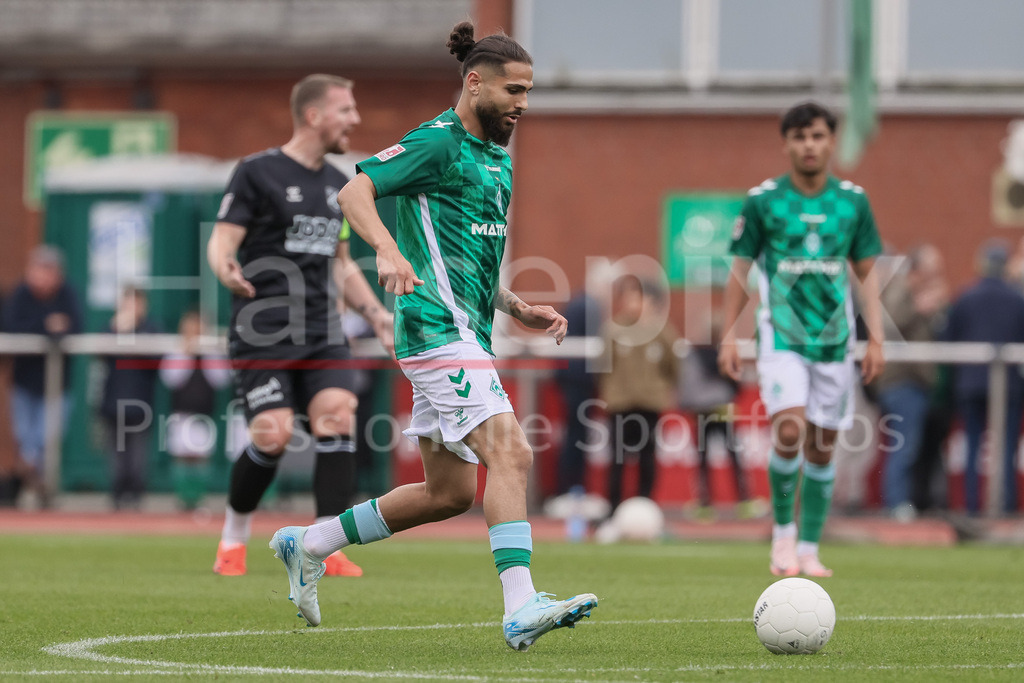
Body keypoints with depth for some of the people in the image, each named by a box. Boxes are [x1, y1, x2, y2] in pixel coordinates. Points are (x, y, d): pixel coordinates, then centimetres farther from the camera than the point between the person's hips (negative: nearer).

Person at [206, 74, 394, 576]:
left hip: (319, 329, 6)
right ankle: (232, 541, 11)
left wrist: (375, 313, 15)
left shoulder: (338, 184, 16)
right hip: (262, 332, -6)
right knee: (274, 436, -15)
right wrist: (228, 271, -33)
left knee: (337, 417, -15)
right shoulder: (257, 172, -5)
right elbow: (221, 243, -10)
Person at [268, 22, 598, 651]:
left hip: (465, 333, 10)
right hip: (440, 331, -10)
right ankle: (521, 610, -29)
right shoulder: (439, 143, -7)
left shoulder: (497, 159, 21)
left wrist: (519, 309, 16)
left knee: (449, 493, 12)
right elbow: (355, 192, -17)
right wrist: (389, 251, -33)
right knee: (511, 454, -21)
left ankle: (309, 545, 26)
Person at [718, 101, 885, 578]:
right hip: (781, 337, -2)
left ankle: (808, 551, 13)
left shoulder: (853, 200, 5)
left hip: (835, 341, 2)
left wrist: (876, 340, 3)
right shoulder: (762, 200, -1)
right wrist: (728, 337, 0)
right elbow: (739, 270, 4)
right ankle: (782, 530, 1)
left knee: (822, 449, 4)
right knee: (789, 432, -19)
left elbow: (867, 274, 10)